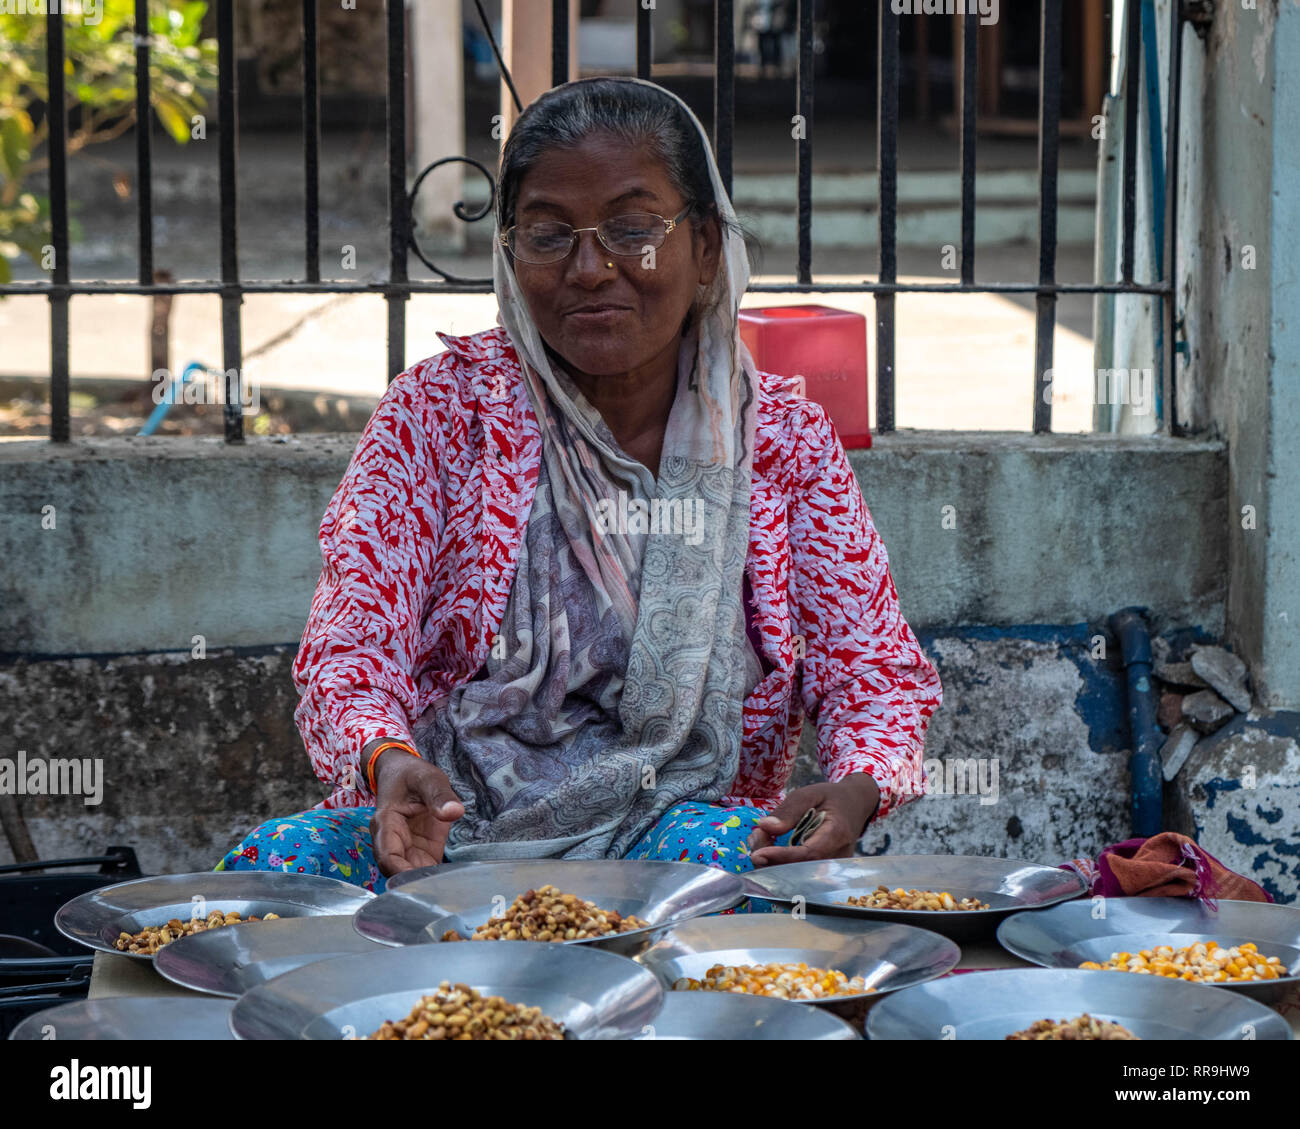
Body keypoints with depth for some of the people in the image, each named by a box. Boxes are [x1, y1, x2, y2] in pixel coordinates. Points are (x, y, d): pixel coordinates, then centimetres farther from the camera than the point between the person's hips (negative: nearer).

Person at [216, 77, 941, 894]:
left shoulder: (782, 438, 6)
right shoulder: (444, 407, 2)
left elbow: (874, 670, 3)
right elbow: (353, 645, -6)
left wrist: (855, 792, -22)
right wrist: (389, 762, -31)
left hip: (679, 820, 0)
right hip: (451, 823, 0)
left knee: (726, 858, -35)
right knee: (274, 861, -31)